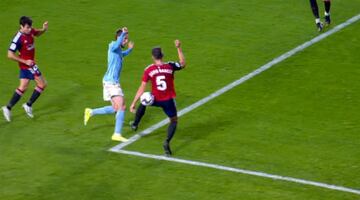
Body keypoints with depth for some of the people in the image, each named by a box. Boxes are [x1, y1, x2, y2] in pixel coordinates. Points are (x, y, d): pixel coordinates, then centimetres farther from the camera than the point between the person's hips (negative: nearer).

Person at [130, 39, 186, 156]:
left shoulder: (148, 70, -10)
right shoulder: (170, 66, -9)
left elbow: (142, 88, -9)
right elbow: (182, 64, 13)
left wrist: (133, 103, -4)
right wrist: (179, 48, 15)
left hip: (156, 100, 1)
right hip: (168, 101, -1)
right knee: (174, 121, 16)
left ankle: (135, 124, 44)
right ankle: (167, 142, -7)